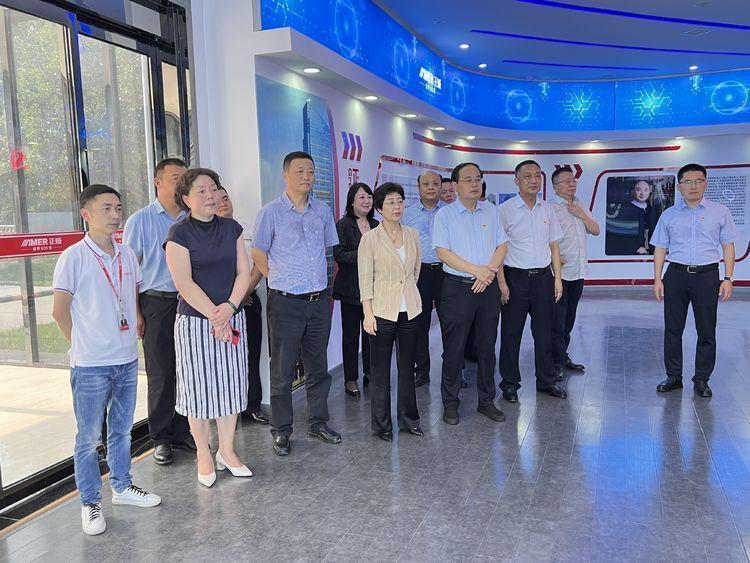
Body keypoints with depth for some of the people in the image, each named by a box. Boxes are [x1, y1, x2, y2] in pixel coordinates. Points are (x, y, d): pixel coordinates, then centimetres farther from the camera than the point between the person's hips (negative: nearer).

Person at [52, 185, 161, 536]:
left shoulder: (126, 255, 5)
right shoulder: (73, 257, -11)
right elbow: (59, 311, -7)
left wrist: (132, 333, 9)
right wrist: (83, 344, 0)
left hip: (127, 360, 5)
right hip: (91, 365, -5)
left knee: (121, 429, 19)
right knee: (89, 437, 6)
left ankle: (122, 487, 35)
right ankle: (90, 503, 21)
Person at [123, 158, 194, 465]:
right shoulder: (140, 220, 1)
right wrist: (135, 313, -7)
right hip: (157, 303, -3)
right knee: (160, 374, 4)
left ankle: (182, 432, 22)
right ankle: (161, 438, 18)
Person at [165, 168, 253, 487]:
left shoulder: (231, 228, 7)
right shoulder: (179, 233, -7)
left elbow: (243, 272, 3)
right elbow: (184, 283, -13)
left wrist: (229, 308, -12)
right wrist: (214, 316, -15)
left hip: (233, 320, 5)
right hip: (195, 321, -4)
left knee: (231, 385, 10)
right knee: (199, 388, 4)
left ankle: (227, 450, 25)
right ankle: (204, 456, 20)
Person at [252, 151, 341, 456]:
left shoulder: (323, 210, 7)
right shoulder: (271, 212, -6)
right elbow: (258, 254, 1)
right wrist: (281, 281, 5)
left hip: (319, 301, 4)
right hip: (286, 302, -4)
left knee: (318, 365, 14)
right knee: (282, 369, 4)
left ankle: (318, 422, 28)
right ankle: (281, 430, 17)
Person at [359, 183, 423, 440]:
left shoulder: (413, 235, 6)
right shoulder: (370, 238, -6)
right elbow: (365, 279, -8)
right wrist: (368, 313, -12)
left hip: (410, 310, 4)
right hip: (383, 311, -4)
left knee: (407, 367, 13)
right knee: (381, 370, 5)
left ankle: (408, 419, 27)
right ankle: (382, 424, 19)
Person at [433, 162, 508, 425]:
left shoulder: (491, 211, 11)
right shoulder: (445, 214, -3)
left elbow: (502, 246, 9)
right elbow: (443, 253, -10)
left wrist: (489, 271, -9)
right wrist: (477, 270, -15)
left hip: (488, 287, 4)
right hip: (457, 288, -4)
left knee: (487, 346, 11)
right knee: (454, 348, 1)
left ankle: (486, 401, 23)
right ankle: (450, 403, 14)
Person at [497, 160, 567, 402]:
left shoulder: (547, 209, 10)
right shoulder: (505, 210, -6)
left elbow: (554, 245, 14)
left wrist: (558, 277, 8)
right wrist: (502, 283, -14)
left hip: (543, 277, 5)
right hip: (515, 277, -4)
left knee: (544, 332, 12)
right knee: (511, 334, 3)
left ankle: (546, 381, 26)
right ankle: (510, 384, 17)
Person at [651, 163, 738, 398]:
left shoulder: (720, 212, 4)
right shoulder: (669, 215, 7)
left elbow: (728, 247, 5)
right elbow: (660, 249, 7)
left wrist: (728, 278, -3)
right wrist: (657, 279, 1)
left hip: (707, 276, -1)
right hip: (676, 275, 1)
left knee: (707, 332, 4)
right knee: (672, 330, 6)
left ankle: (701, 380, 17)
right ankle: (673, 377, 19)